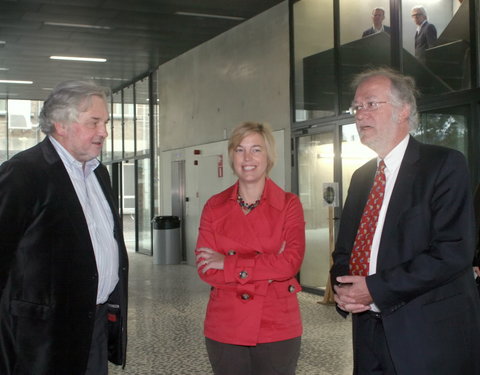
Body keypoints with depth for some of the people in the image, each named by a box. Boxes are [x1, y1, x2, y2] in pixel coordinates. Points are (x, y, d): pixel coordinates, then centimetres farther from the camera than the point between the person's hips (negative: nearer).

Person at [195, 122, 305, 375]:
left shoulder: (289, 204, -2)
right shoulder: (215, 206, 2)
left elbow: (291, 262, -14)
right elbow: (206, 269, -5)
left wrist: (229, 264, -13)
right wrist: (266, 267, -13)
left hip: (277, 327, -1)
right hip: (225, 328, 1)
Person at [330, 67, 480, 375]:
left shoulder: (445, 164, -9)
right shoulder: (361, 177, 12)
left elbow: (454, 251, -19)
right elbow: (344, 248, 17)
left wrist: (375, 288, -19)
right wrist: (342, 290, -5)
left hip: (432, 339, -6)